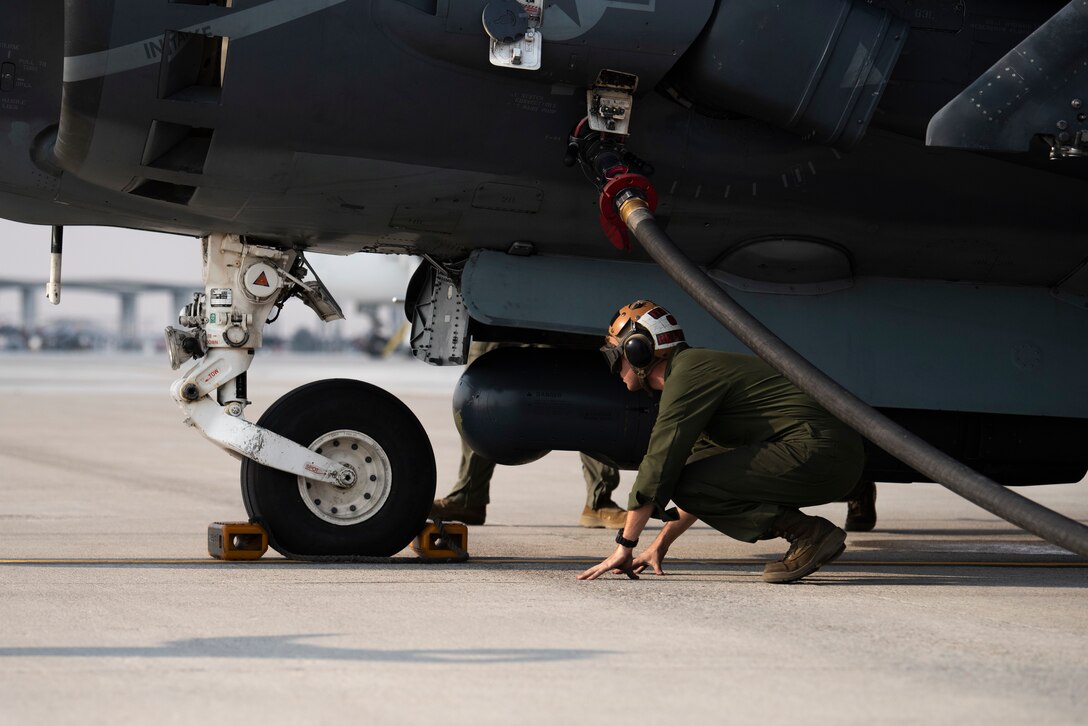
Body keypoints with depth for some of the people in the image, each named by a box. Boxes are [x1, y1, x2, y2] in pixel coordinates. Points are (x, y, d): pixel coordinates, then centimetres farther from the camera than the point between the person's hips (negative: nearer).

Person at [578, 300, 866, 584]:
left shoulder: (687, 375, -8)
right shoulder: (699, 368, 24)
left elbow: (657, 469, -10)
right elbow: (702, 480, 31)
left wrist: (624, 547, -3)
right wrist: (660, 546, 30)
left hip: (815, 453, -10)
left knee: (687, 485, -12)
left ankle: (807, 533, -11)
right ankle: (807, 533, 9)